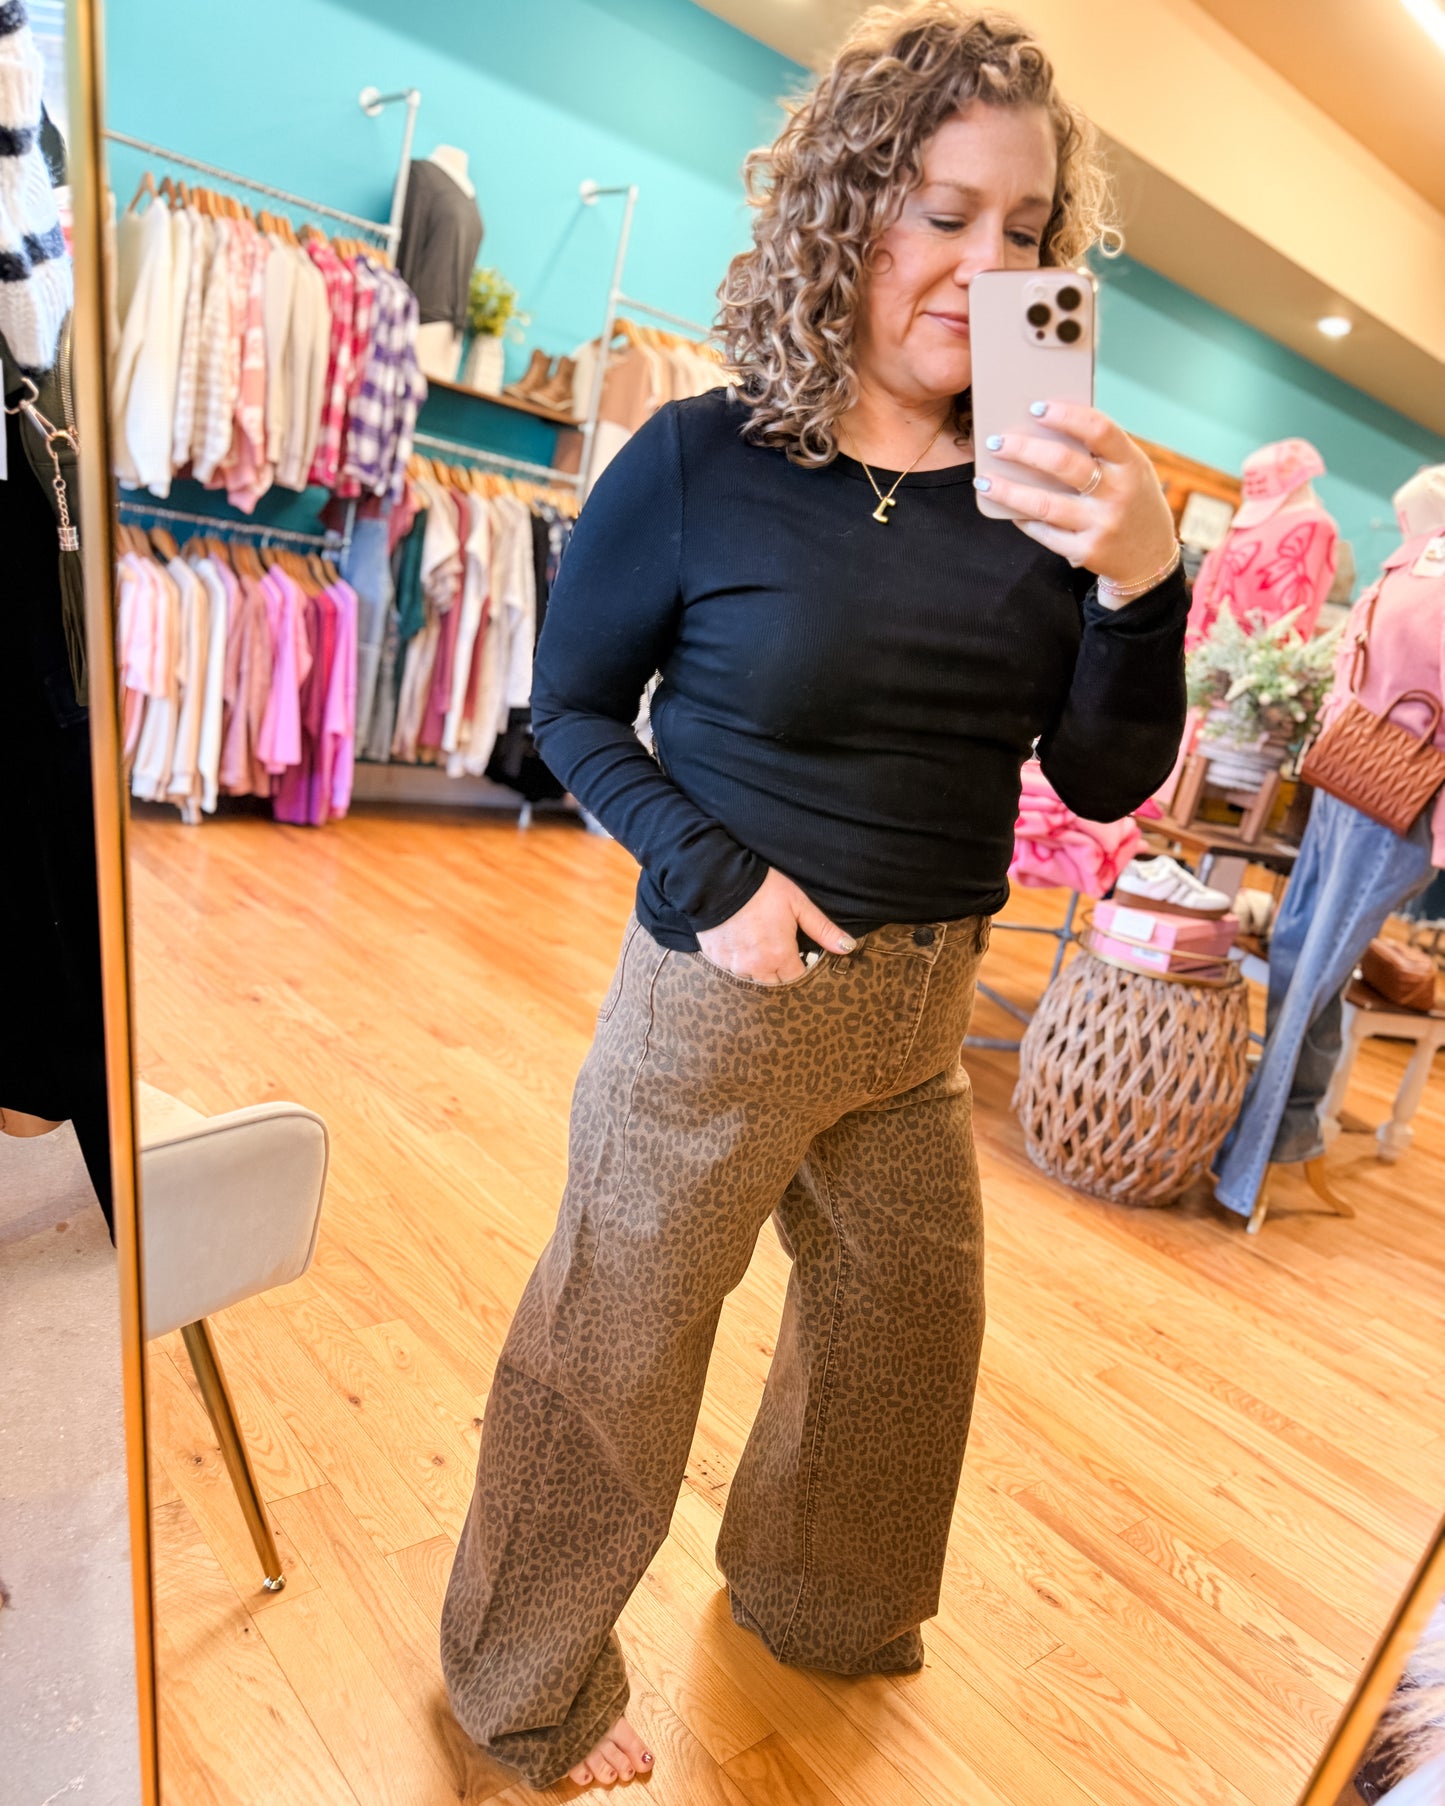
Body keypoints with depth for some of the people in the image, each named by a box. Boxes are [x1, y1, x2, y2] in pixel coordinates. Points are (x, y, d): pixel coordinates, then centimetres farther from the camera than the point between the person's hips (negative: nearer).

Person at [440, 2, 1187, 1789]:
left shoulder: (1043, 485, 0)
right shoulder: (704, 461, -11)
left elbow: (1106, 783, -2)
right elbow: (572, 706, -4)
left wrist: (1137, 585, -19)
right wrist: (717, 878, -17)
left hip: (925, 1010, 6)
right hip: (728, 992, -5)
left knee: (908, 1329, 23)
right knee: (613, 1359, 10)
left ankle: (814, 1599, 55)